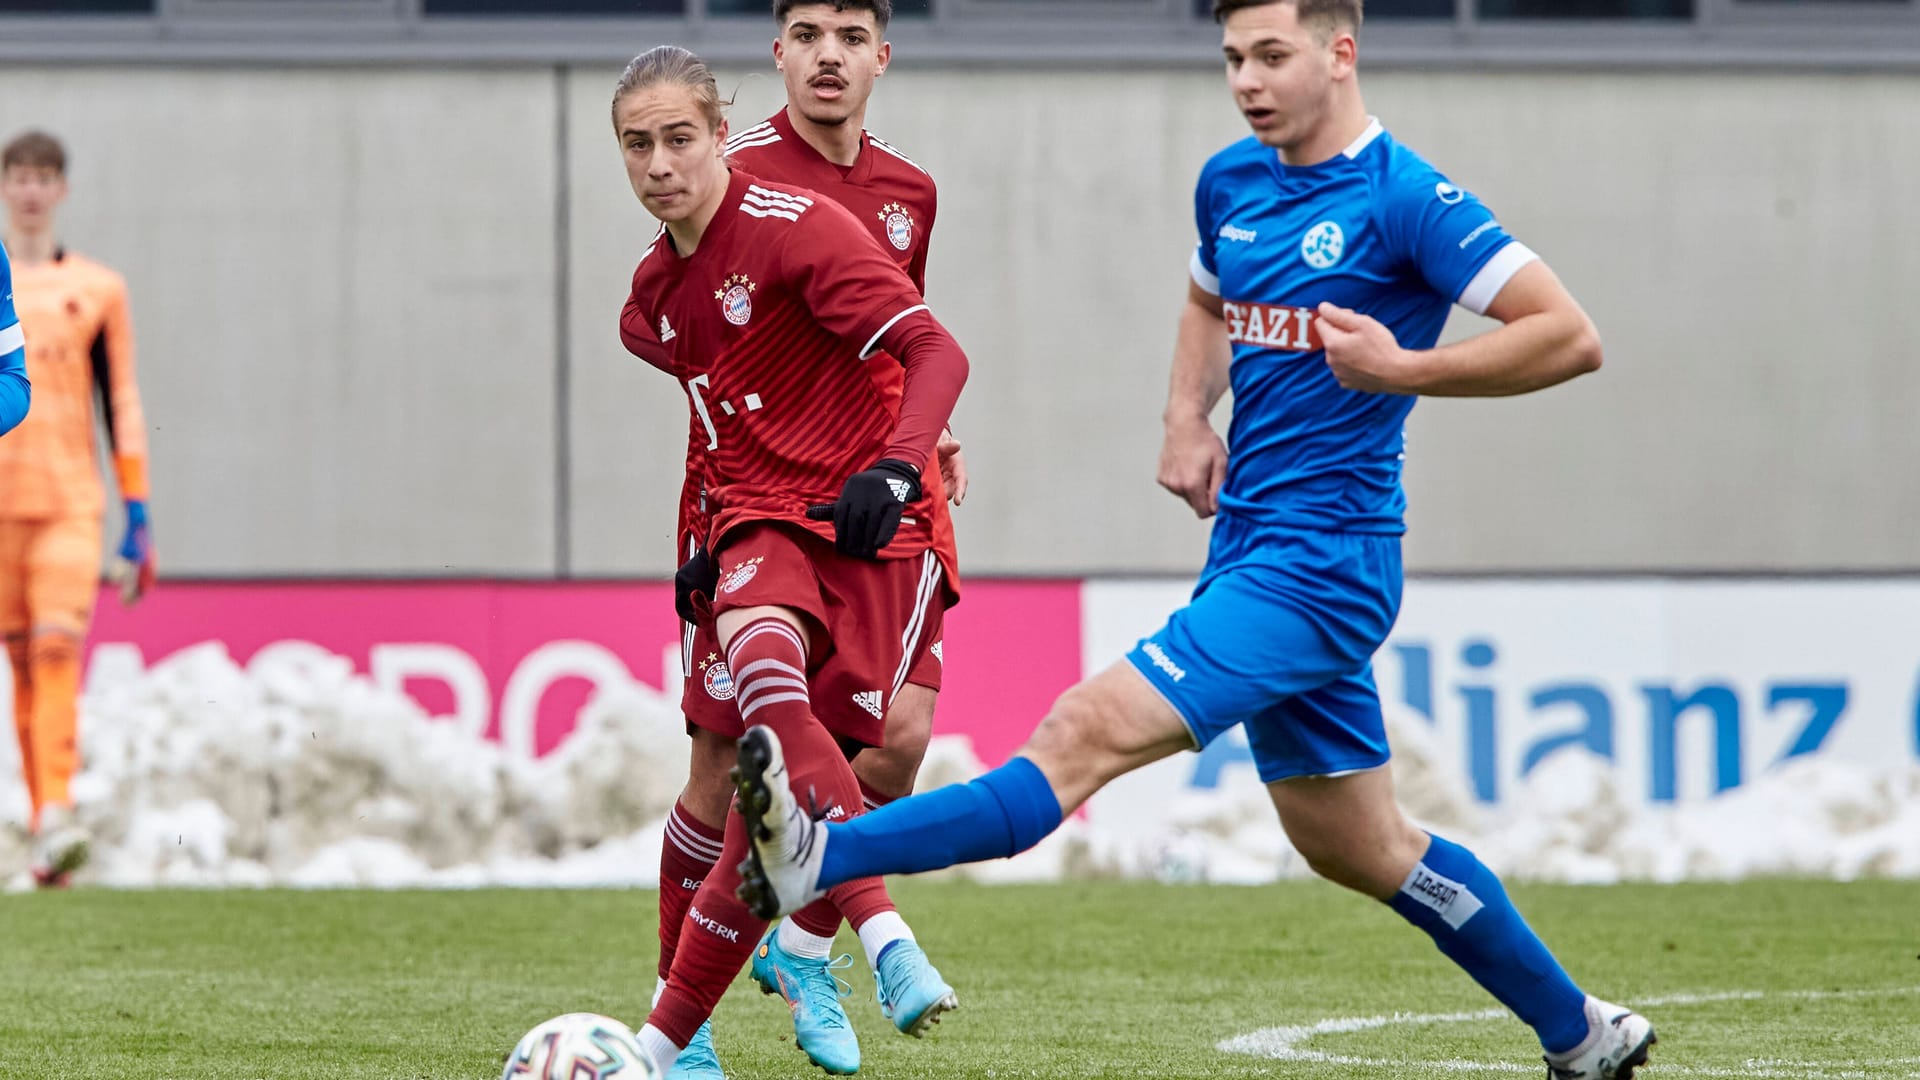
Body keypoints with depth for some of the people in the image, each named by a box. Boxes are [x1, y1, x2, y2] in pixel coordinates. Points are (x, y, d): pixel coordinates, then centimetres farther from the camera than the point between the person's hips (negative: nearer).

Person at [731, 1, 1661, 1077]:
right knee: (1360, 847, 18)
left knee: (1092, 731, -20)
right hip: (1252, 550, 10)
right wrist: (1188, 417, 12)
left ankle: (820, 859, -32)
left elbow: (1571, 337, -15)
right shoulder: (1233, 183, 10)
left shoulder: (1404, 200, -13)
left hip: (1319, 563, -10)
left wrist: (1404, 369, -21)